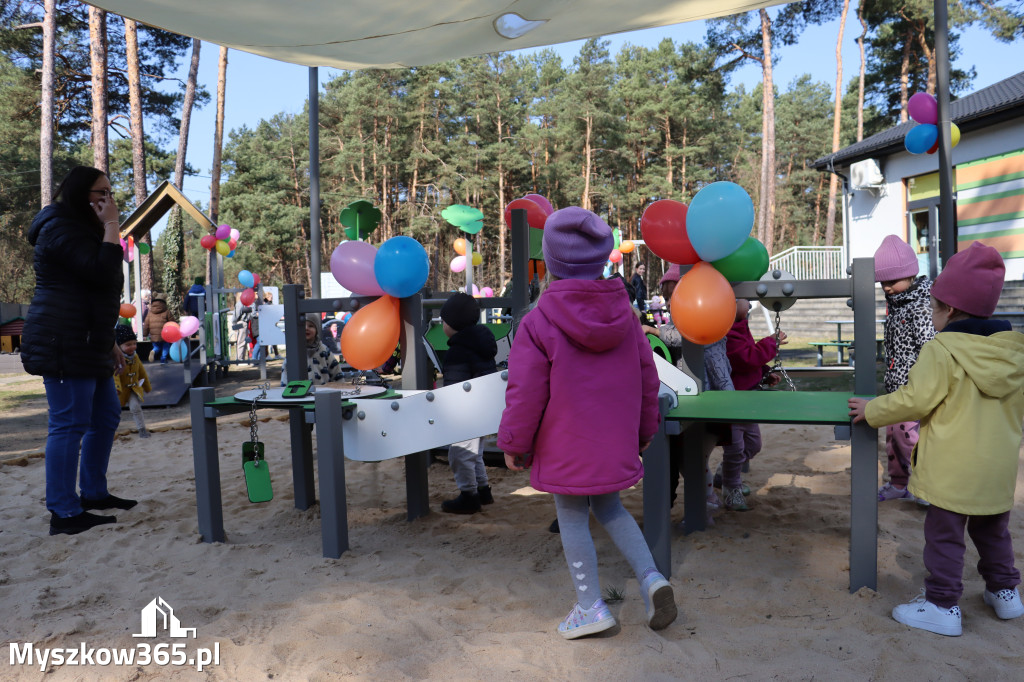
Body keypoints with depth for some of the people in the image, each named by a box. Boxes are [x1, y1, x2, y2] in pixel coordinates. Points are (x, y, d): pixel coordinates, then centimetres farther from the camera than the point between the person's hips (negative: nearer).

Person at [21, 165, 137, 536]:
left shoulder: (82, 230, 23)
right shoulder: (61, 229, -10)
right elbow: (103, 272, -24)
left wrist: (109, 342, 26)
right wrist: (112, 225, -15)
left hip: (88, 346, 11)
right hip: (63, 347, -11)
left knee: (106, 418, 15)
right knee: (69, 424, -9)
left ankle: (94, 492, 27)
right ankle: (64, 513, -3)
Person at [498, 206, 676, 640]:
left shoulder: (538, 324, -17)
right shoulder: (625, 315, 0)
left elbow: (525, 394, -14)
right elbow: (647, 377, 7)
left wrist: (514, 444, -1)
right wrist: (644, 430, 20)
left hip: (566, 448, -5)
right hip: (615, 442, 5)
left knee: (572, 518, 9)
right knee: (608, 507, 22)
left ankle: (590, 606, 17)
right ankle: (650, 577, 10)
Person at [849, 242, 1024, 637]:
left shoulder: (941, 350, -17)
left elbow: (916, 400, -17)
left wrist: (873, 411, -4)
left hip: (953, 469, -7)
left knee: (944, 533, 2)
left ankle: (943, 606, 7)